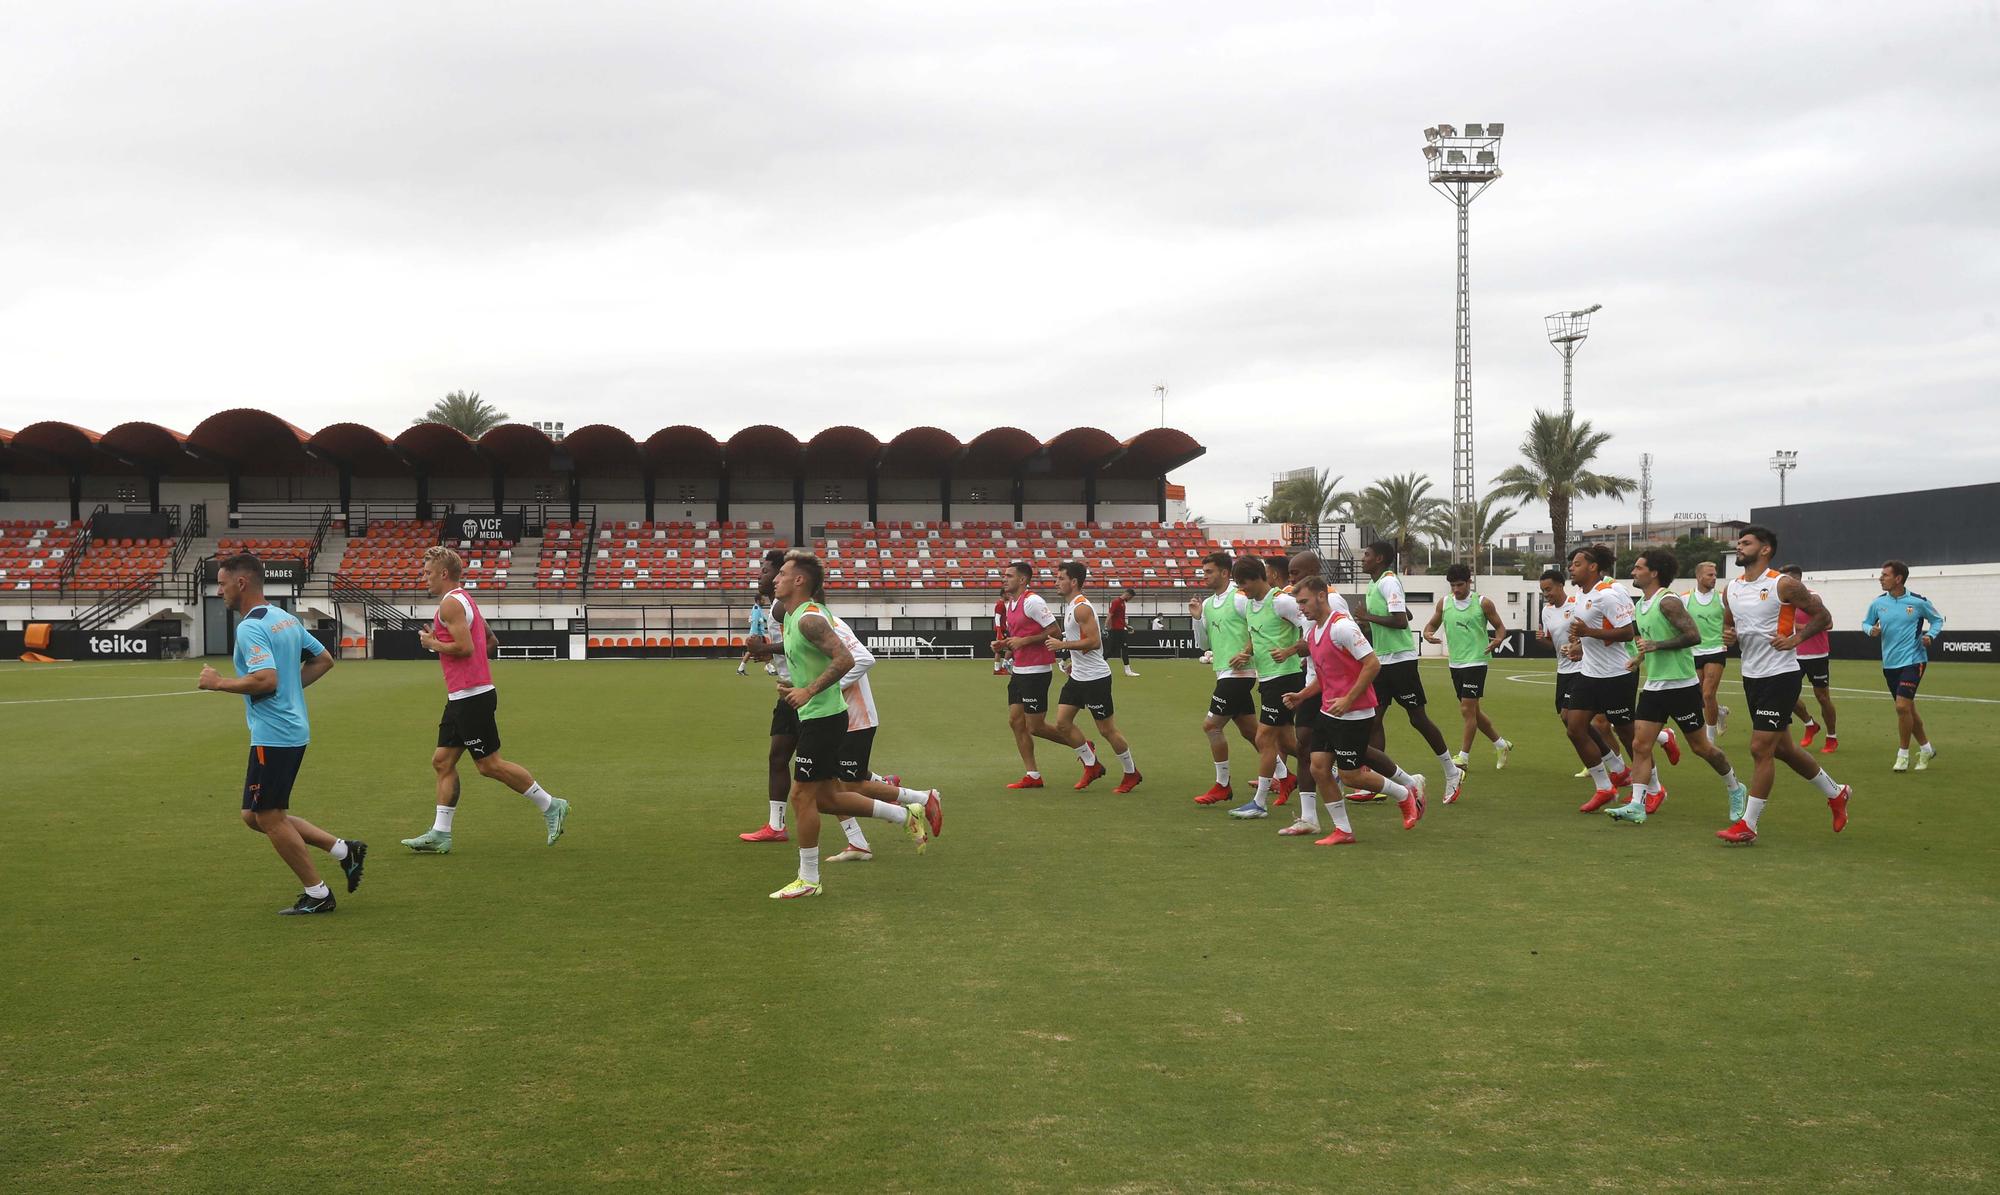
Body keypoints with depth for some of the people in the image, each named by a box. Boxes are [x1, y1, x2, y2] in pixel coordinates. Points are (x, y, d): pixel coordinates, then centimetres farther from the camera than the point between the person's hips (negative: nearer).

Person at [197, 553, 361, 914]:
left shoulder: (250, 628, -17)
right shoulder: (285, 619, 13)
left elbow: (266, 679, -29)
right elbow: (324, 659, 20)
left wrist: (218, 682, -15)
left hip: (273, 735, -10)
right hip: (293, 731, 10)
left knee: (268, 818, 1)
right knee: (255, 816, 16)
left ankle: (317, 894, 8)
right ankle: (343, 849, 14)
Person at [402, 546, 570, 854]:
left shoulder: (450, 603, -13)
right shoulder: (465, 600, 18)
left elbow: (464, 647, -23)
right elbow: (492, 641, 25)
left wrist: (432, 643, -8)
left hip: (471, 697, -10)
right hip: (462, 698, 10)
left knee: (489, 764, -5)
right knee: (442, 761, 8)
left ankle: (551, 806, 3)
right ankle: (440, 834, 9)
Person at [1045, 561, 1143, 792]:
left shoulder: (1082, 608, -19)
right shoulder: (1070, 606, 12)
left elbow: (1094, 642, -27)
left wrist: (1063, 645, -23)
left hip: (1095, 678, -10)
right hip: (1078, 676, 10)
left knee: (1107, 729, 0)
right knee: (1062, 723, 5)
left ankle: (1131, 773, 16)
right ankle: (1092, 765, 17)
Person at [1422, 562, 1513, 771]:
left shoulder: (1483, 603, -5)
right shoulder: (1444, 604, 6)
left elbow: (1500, 626, 2)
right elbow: (1432, 624, 16)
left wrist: (1498, 639, -21)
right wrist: (1428, 634, -8)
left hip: (1476, 662, -6)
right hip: (1455, 663, 6)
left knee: (1468, 709, -10)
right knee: (1472, 710, 13)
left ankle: (1463, 756, -3)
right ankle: (1500, 744, 31)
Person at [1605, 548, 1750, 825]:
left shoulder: (1668, 602, -16)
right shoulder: (1639, 606, 12)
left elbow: (1694, 636, -24)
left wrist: (1655, 646, -24)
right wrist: (1641, 657, 15)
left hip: (1681, 685, -8)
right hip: (1653, 686, 8)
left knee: (1700, 746, 5)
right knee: (1640, 745, -4)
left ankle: (1735, 789, 27)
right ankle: (1637, 806, -7)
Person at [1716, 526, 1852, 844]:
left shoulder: (1783, 585, -11)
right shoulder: (1731, 589, 7)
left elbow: (1822, 616, -4)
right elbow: (1729, 625, 21)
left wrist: (1795, 638, -16)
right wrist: (1728, 637, -1)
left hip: (1780, 676, -8)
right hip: (1751, 675, 8)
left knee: (1760, 749, -9)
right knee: (1782, 748, 16)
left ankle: (1747, 825, -3)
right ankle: (1835, 793, 37)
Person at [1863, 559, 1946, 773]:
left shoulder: (1918, 602, -8)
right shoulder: (1878, 603, 1)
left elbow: (1937, 620, 7)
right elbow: (1866, 623, 14)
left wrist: (1930, 635, -11)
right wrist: (1871, 630, -9)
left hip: (1913, 660, -5)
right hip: (1890, 664, 5)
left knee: (1902, 706, -17)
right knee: (1907, 709, 14)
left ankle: (1903, 755, -1)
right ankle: (1926, 749, 33)